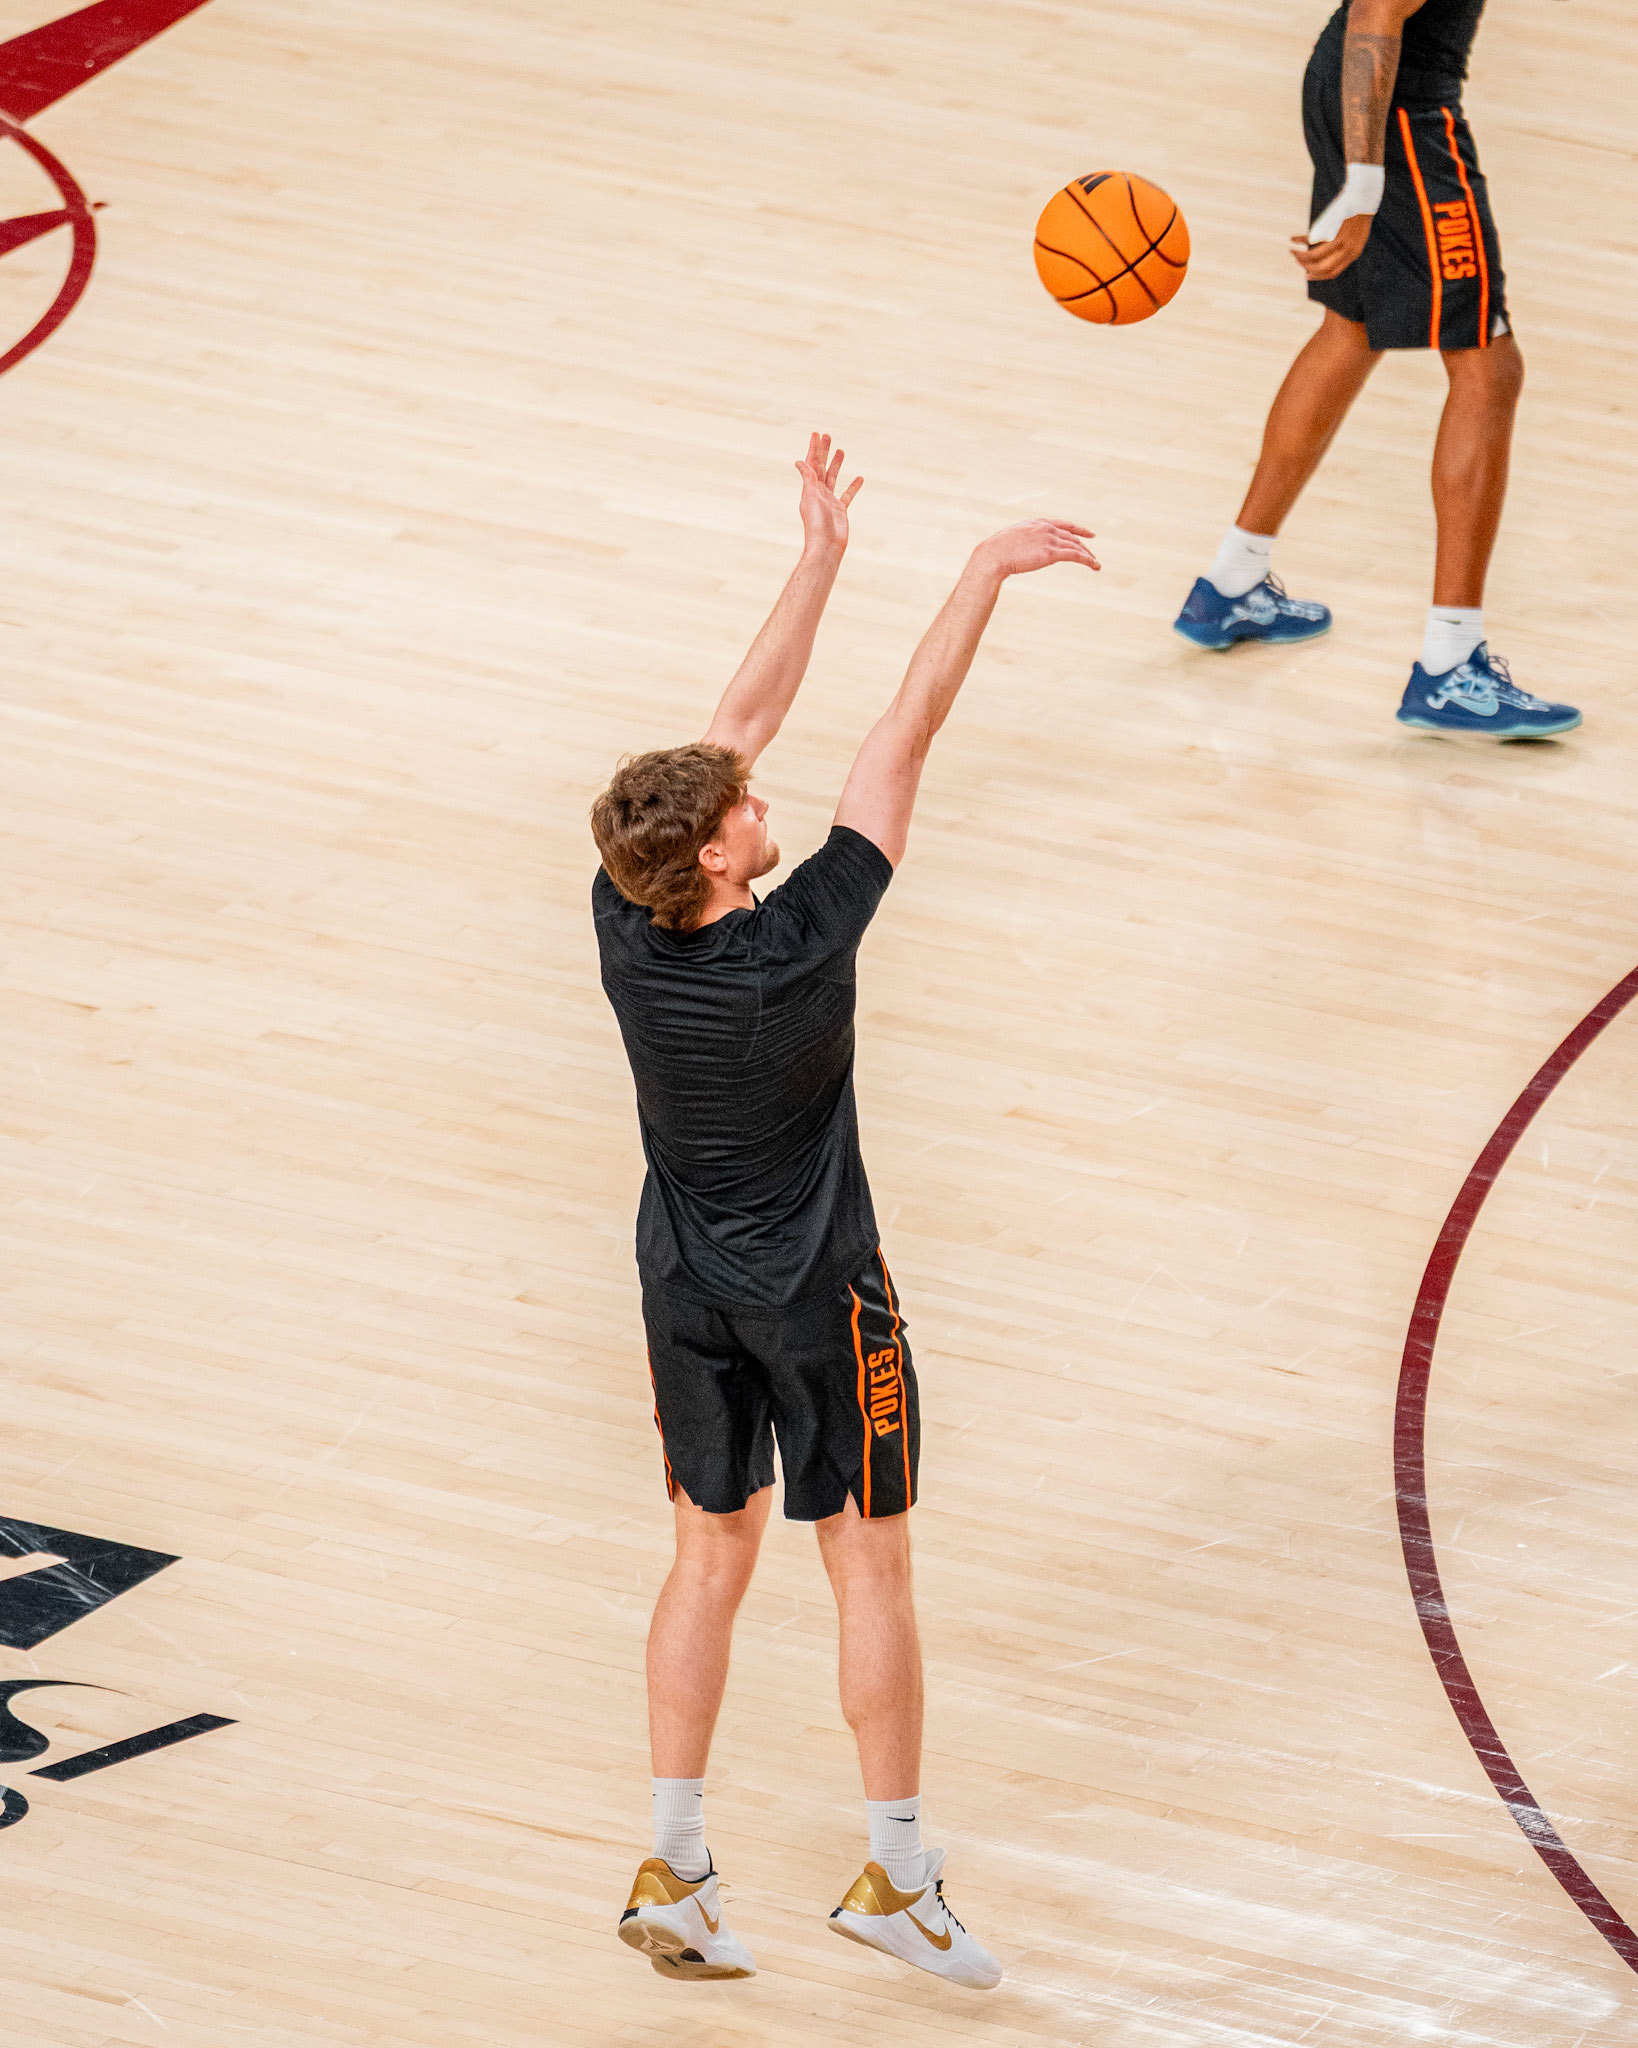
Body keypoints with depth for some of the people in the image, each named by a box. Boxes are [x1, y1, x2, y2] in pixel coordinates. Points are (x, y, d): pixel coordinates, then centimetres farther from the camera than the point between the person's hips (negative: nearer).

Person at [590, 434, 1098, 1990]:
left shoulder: (627, 923, -14)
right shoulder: (795, 948, -28)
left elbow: (744, 716, -6)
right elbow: (900, 741, -23)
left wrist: (821, 556, -2)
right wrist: (983, 575, -17)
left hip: (685, 1283, 5)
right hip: (813, 1292, -5)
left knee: (710, 1558, 16)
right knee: (870, 1570, 8)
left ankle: (671, 1873, 19)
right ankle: (895, 1876, 16)